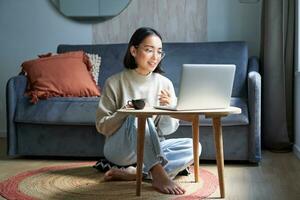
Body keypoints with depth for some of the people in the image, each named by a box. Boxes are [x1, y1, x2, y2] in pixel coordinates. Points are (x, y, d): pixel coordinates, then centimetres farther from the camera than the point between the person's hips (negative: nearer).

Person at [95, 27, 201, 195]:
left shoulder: (165, 83, 1)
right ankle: (158, 175, -41)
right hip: (119, 148, -4)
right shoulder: (115, 82, -6)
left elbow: (168, 129, 2)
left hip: (152, 148, 4)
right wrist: (126, 111, -22)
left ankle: (132, 173, -29)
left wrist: (169, 108, -18)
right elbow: (102, 126, -5)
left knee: (193, 147, -21)